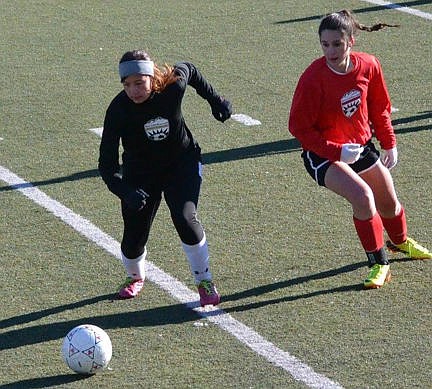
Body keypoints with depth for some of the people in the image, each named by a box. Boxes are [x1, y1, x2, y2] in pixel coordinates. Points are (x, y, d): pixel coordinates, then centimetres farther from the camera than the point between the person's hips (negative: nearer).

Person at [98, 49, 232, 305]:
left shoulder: (174, 84, -24)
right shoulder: (119, 109, -28)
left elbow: (190, 71, 3)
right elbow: (107, 164, -30)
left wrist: (215, 100, 12)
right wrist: (126, 192, -46)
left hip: (183, 163, 0)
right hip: (140, 173, 0)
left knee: (185, 218, -22)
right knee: (134, 234, -1)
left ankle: (205, 282, -1)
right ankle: (135, 277, 36)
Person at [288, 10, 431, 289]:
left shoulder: (368, 66, -12)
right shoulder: (313, 79, -28)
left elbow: (380, 108, 6)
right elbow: (299, 127, -22)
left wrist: (389, 143, 7)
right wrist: (337, 151, -28)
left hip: (361, 147, 6)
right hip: (324, 155, -6)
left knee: (389, 203, 20)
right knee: (362, 195, -29)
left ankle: (400, 241, 55)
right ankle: (379, 263, -12)